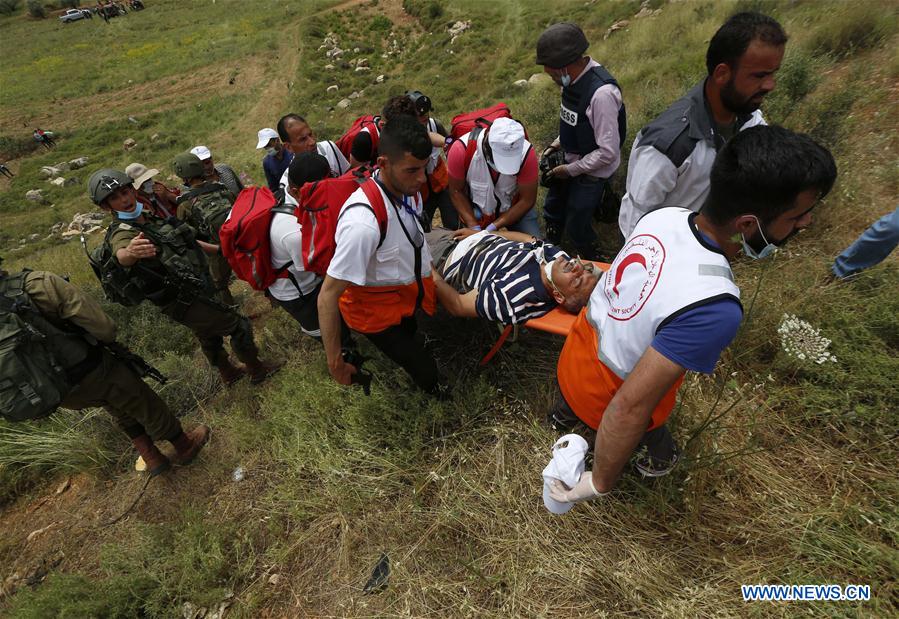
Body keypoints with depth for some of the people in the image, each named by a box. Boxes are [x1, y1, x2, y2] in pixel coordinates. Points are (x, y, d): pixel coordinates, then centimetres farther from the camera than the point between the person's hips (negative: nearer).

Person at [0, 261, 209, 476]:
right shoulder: (36, 284, -24)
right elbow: (102, 325, -22)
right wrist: (108, 340, 2)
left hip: (58, 391, 7)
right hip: (91, 374, -7)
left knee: (120, 404, 31)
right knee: (146, 405, 17)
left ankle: (151, 457, 38)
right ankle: (185, 446, 35)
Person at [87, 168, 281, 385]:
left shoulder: (149, 218, 3)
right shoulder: (122, 234, -23)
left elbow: (180, 239, 20)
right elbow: (120, 255, -45)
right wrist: (130, 252, -67)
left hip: (196, 288, 8)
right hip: (185, 302, -8)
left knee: (209, 335, 24)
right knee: (240, 326, 0)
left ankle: (228, 374, 44)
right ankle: (257, 370, 18)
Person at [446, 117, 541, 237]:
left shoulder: (526, 153, -30)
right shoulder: (462, 149, -31)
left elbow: (527, 200, -19)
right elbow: (456, 191, -16)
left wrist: (493, 227, -26)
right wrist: (474, 227, -23)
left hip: (515, 207, 0)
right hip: (477, 209, 1)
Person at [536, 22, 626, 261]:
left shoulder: (602, 93, -33)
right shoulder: (575, 77, -8)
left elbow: (608, 152, -28)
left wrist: (570, 170, -20)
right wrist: (557, 143, 2)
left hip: (592, 171, -8)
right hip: (571, 159, 8)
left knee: (577, 224, 9)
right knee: (553, 207, 25)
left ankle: (593, 260, 40)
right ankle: (550, 244, 55)